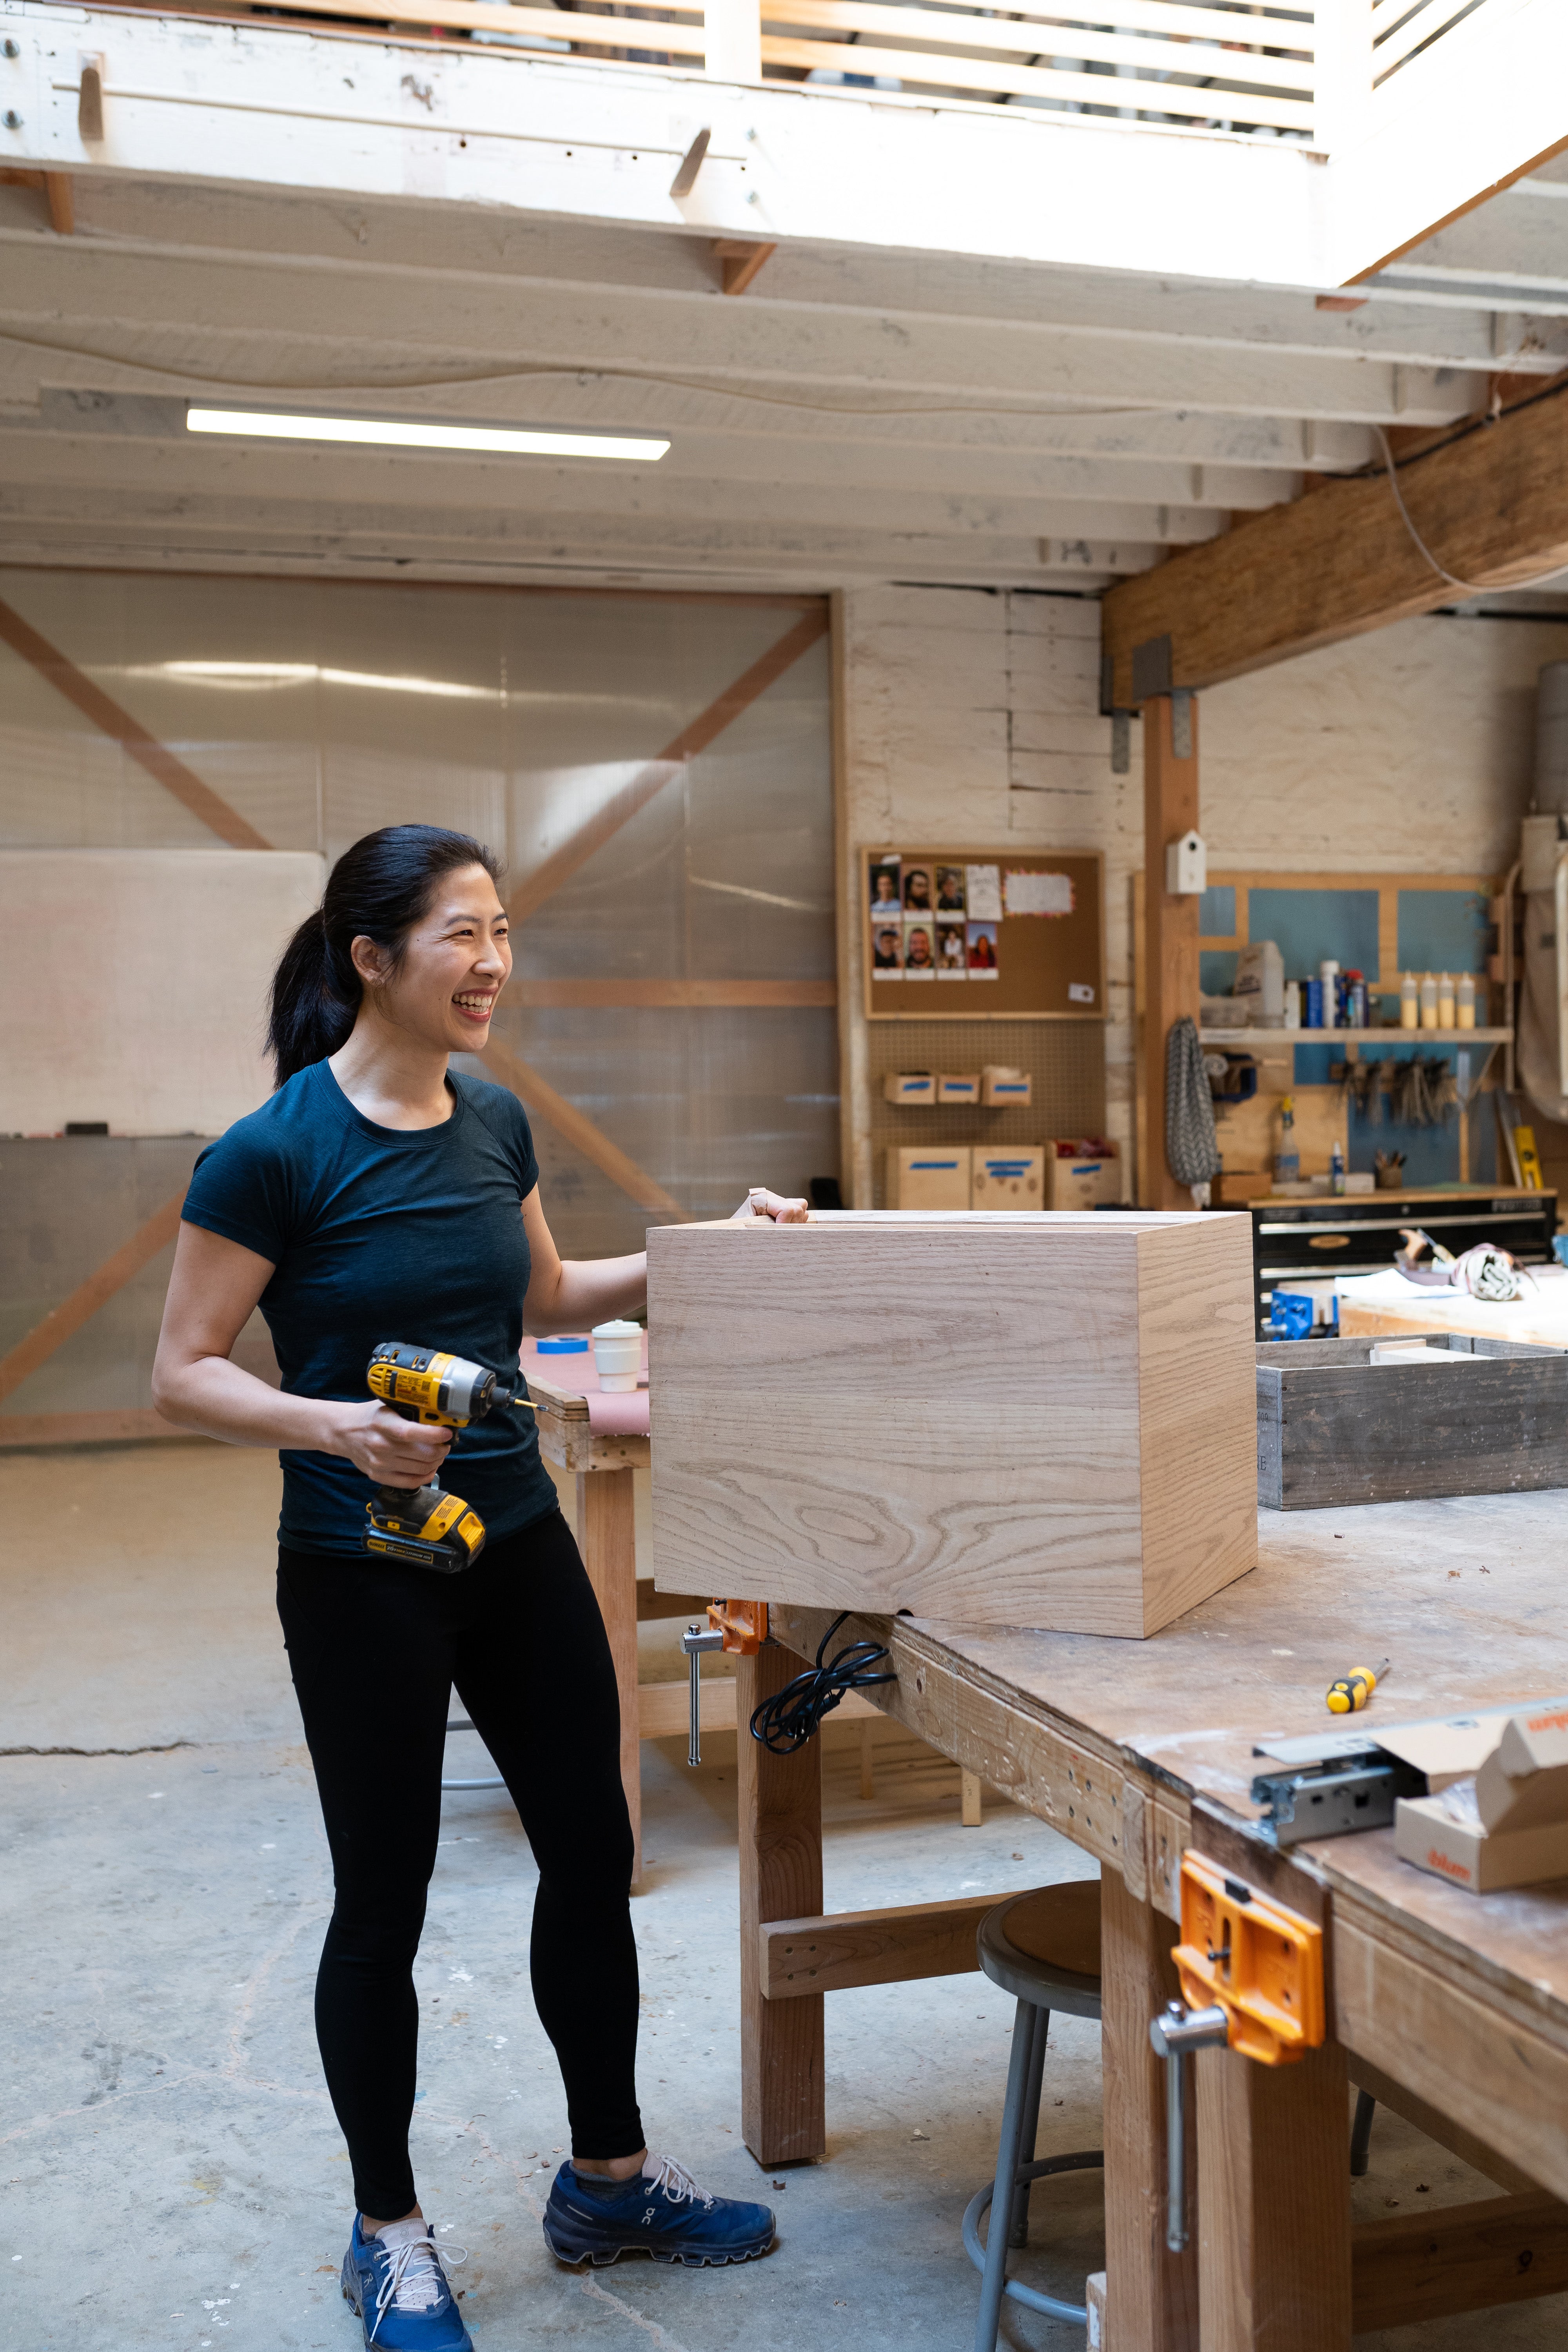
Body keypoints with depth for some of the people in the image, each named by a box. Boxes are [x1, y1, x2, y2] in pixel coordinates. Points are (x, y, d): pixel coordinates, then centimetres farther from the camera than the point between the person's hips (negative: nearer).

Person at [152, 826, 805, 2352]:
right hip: (361, 1577, -6)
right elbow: (182, 1377, -13)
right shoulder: (275, 1152, -17)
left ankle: (606, 2181, 34)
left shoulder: (493, 1123, 3)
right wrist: (336, 1426, -30)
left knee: (592, 1851, 13)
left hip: (520, 1548, 7)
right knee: (384, 1898, 8)